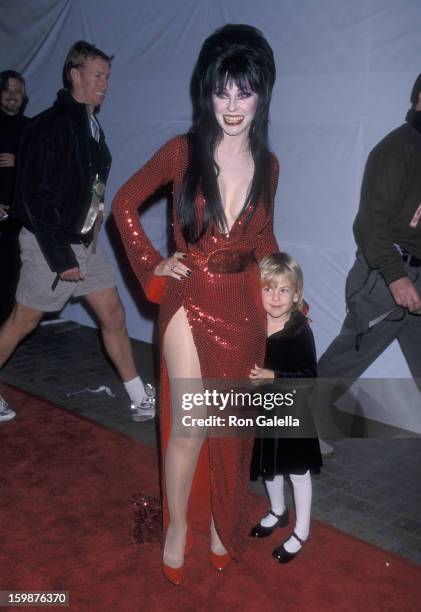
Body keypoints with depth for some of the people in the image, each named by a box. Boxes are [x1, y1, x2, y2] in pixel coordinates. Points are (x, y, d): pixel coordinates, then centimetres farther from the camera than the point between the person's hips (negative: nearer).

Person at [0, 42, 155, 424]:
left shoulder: (90, 125, 9)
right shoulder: (53, 126, -17)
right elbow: (37, 197, -20)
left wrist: (90, 233, 11)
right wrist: (62, 258, -21)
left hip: (83, 241, 8)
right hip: (52, 245, -8)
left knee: (113, 315, 7)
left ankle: (140, 400, 15)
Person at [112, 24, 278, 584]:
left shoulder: (266, 165, 3)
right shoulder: (183, 152, -7)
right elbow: (125, 203, 4)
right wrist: (151, 264, -3)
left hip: (243, 310, 3)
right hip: (191, 303, -3)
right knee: (190, 426, -6)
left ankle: (221, 525, 35)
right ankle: (177, 529, 20)